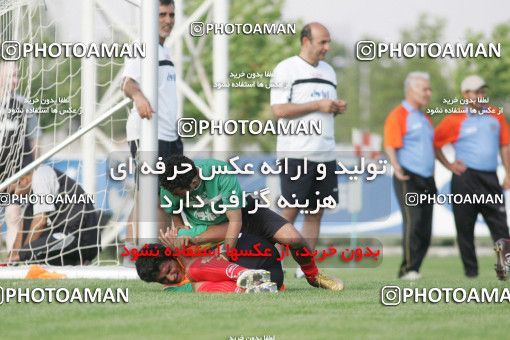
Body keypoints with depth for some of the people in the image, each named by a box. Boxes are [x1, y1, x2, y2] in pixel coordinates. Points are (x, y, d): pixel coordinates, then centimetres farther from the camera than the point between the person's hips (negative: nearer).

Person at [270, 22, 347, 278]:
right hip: (296, 153, -7)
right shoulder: (286, 69, -5)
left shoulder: (328, 71, 17)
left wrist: (337, 109, 2)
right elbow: (278, 110, -13)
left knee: (316, 212, 6)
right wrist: (318, 105, -15)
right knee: (290, 211, -7)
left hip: (325, 153, 7)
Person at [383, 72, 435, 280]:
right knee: (413, 223, -17)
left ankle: (411, 270, 9)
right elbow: (390, 146, -13)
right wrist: (397, 168, -28)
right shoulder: (398, 115, -4)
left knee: (425, 230, 4)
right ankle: (408, 269, -14)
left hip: (427, 181, 8)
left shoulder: (425, 119, 21)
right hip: (408, 179, -8)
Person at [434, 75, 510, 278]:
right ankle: (470, 269, 7)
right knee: (465, 227, 1)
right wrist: (449, 165, -1)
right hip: (465, 179, -3)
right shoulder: (455, 120, -1)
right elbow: (434, 143, 6)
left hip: (490, 178, 3)